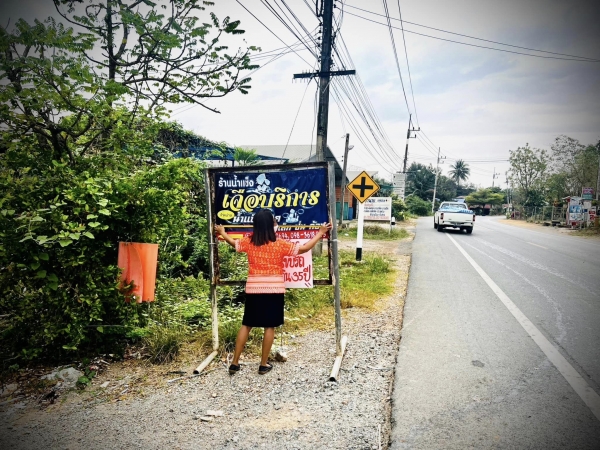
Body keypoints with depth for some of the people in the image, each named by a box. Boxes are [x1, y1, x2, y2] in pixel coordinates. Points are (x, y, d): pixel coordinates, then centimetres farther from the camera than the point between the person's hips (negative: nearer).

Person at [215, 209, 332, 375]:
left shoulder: (248, 242, 0)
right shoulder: (280, 244, -9)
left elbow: (233, 243, 20)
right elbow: (304, 248, -6)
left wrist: (222, 232, 39)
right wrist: (320, 233, 3)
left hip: (253, 289, 3)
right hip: (274, 289, -3)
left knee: (247, 325, 13)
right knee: (269, 326, 7)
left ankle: (235, 363, 17)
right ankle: (264, 364, 15)